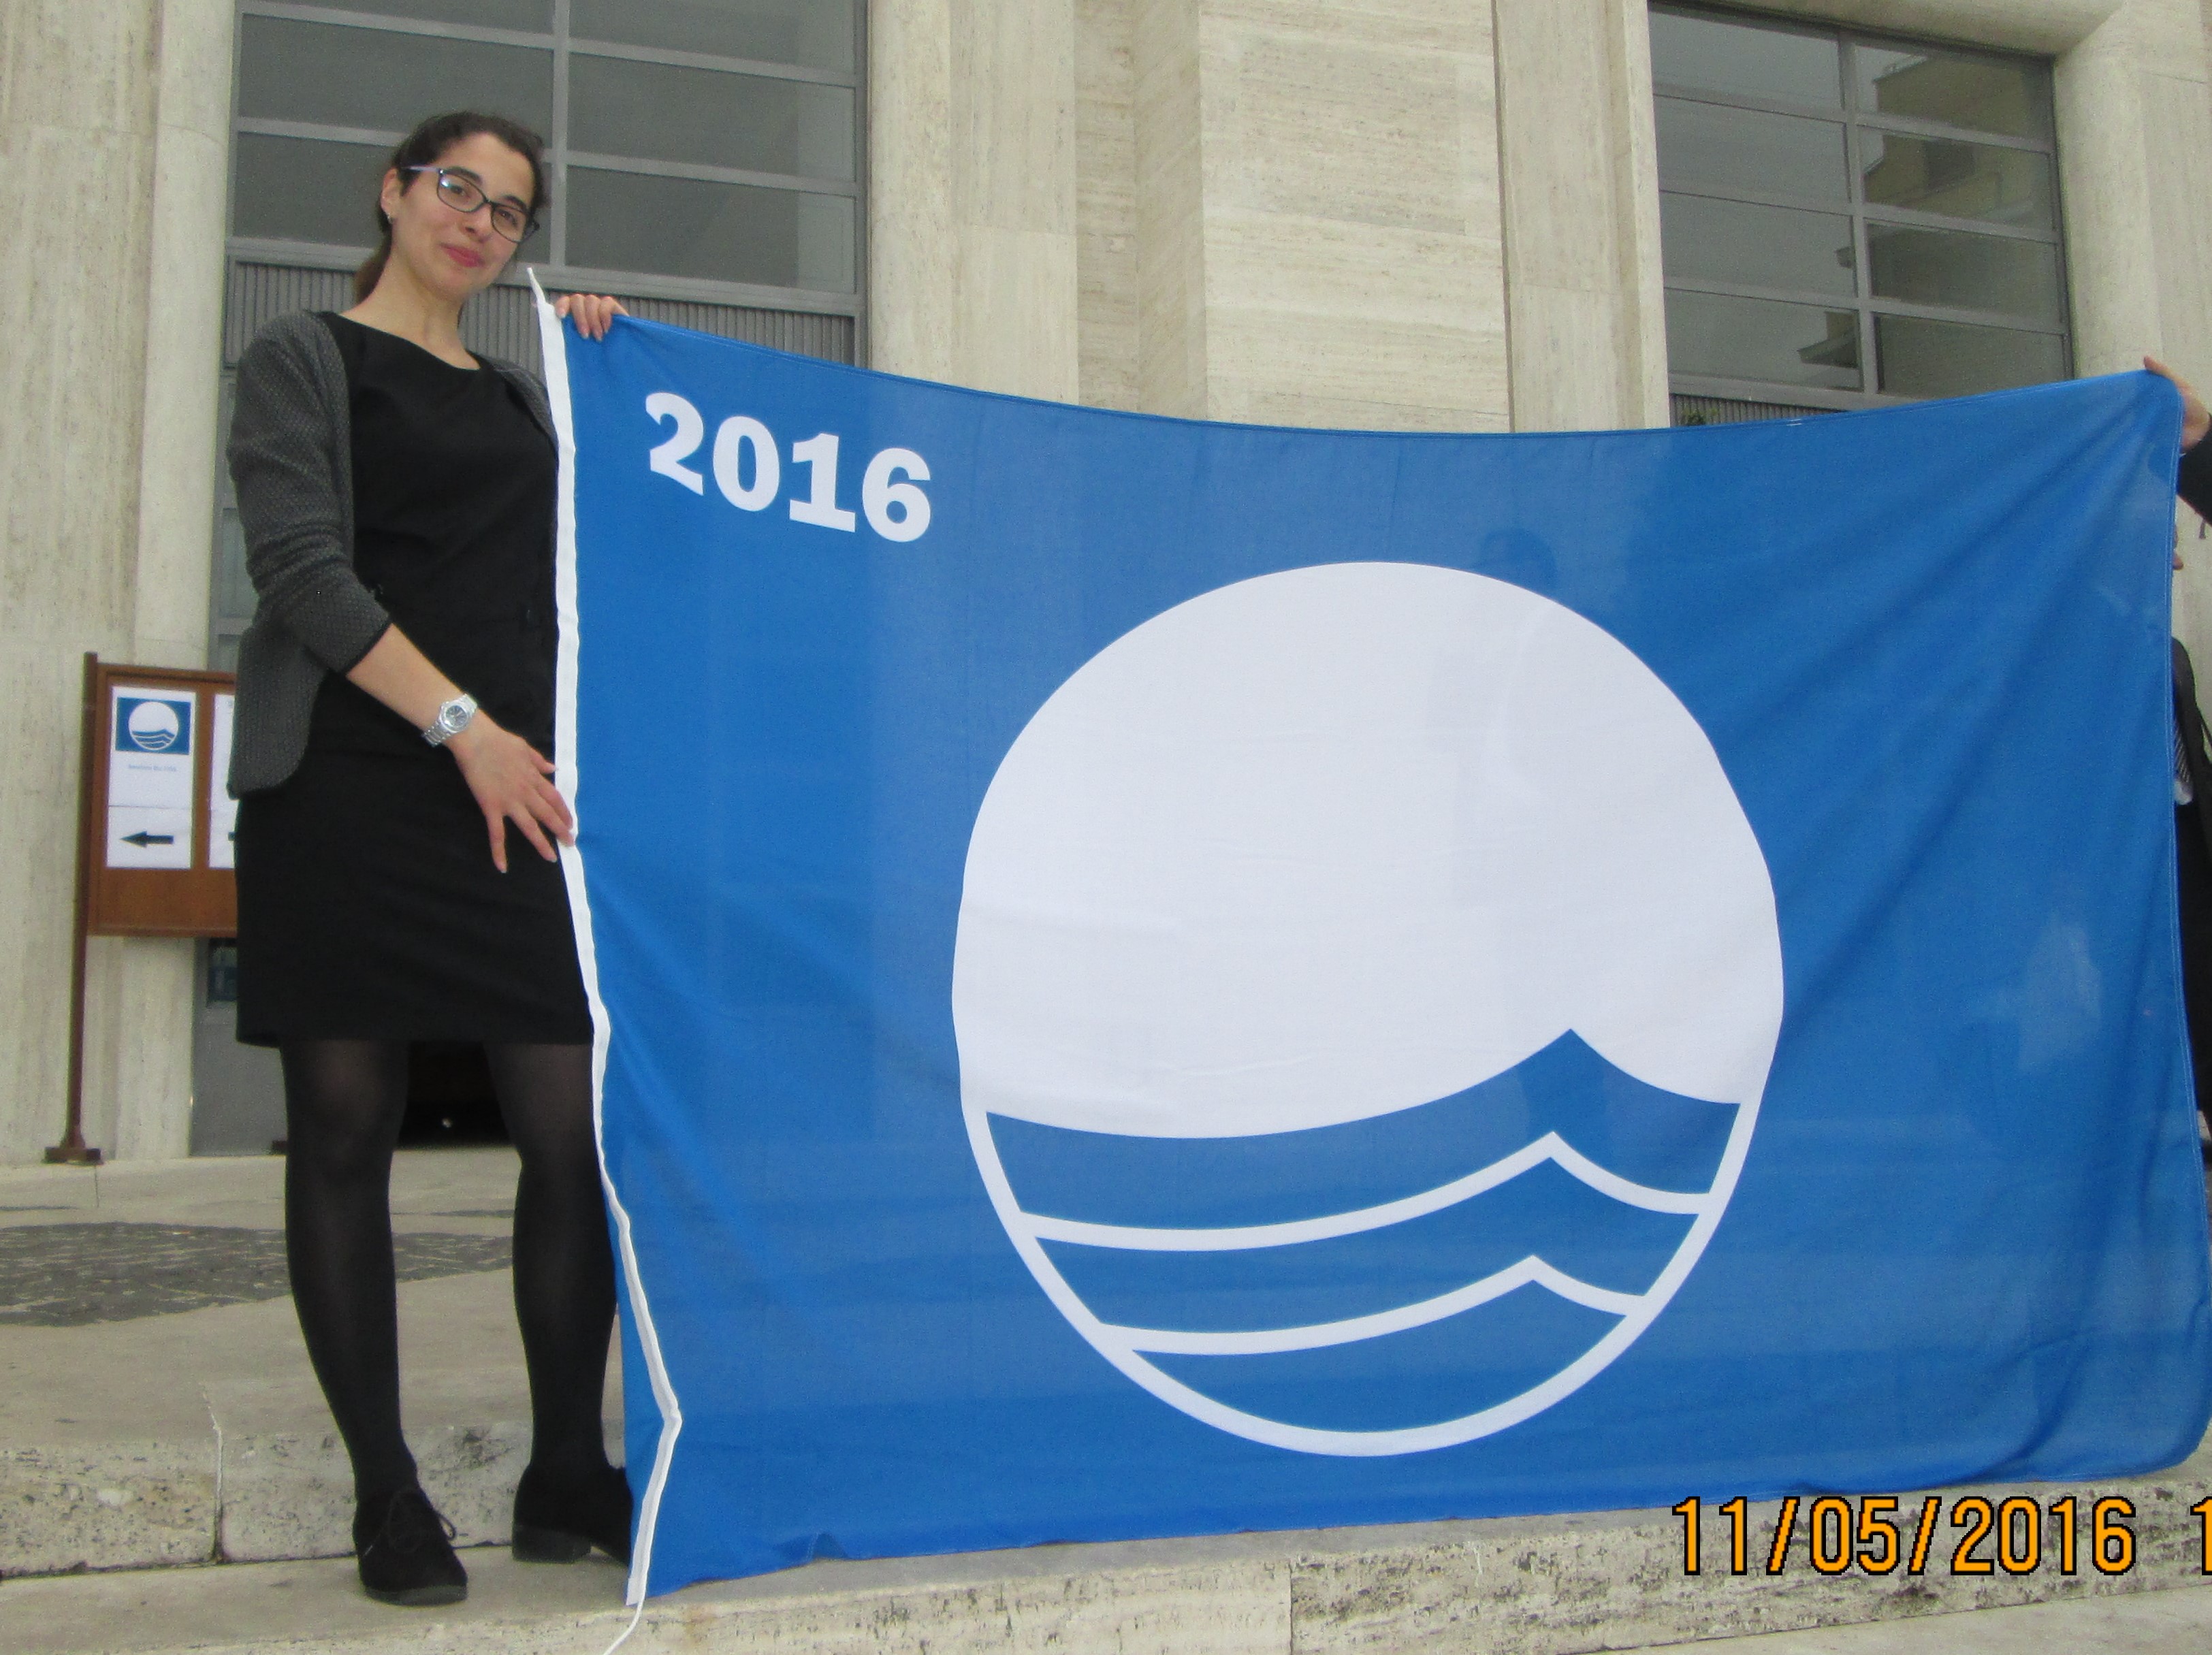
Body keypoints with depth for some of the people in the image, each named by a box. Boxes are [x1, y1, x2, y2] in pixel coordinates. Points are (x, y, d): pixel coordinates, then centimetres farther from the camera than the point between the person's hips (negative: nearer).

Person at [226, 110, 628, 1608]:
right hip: (348, 790, -4)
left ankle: (567, 1480, 9)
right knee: (346, 1135, -1)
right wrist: (461, 723, -14)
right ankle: (388, 1501, 10)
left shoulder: (525, 399, 24)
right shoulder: (305, 358, 9)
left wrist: (603, 369, 19)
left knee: (581, 1132, -5)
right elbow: (304, 567, -5)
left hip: (517, 790, 4)